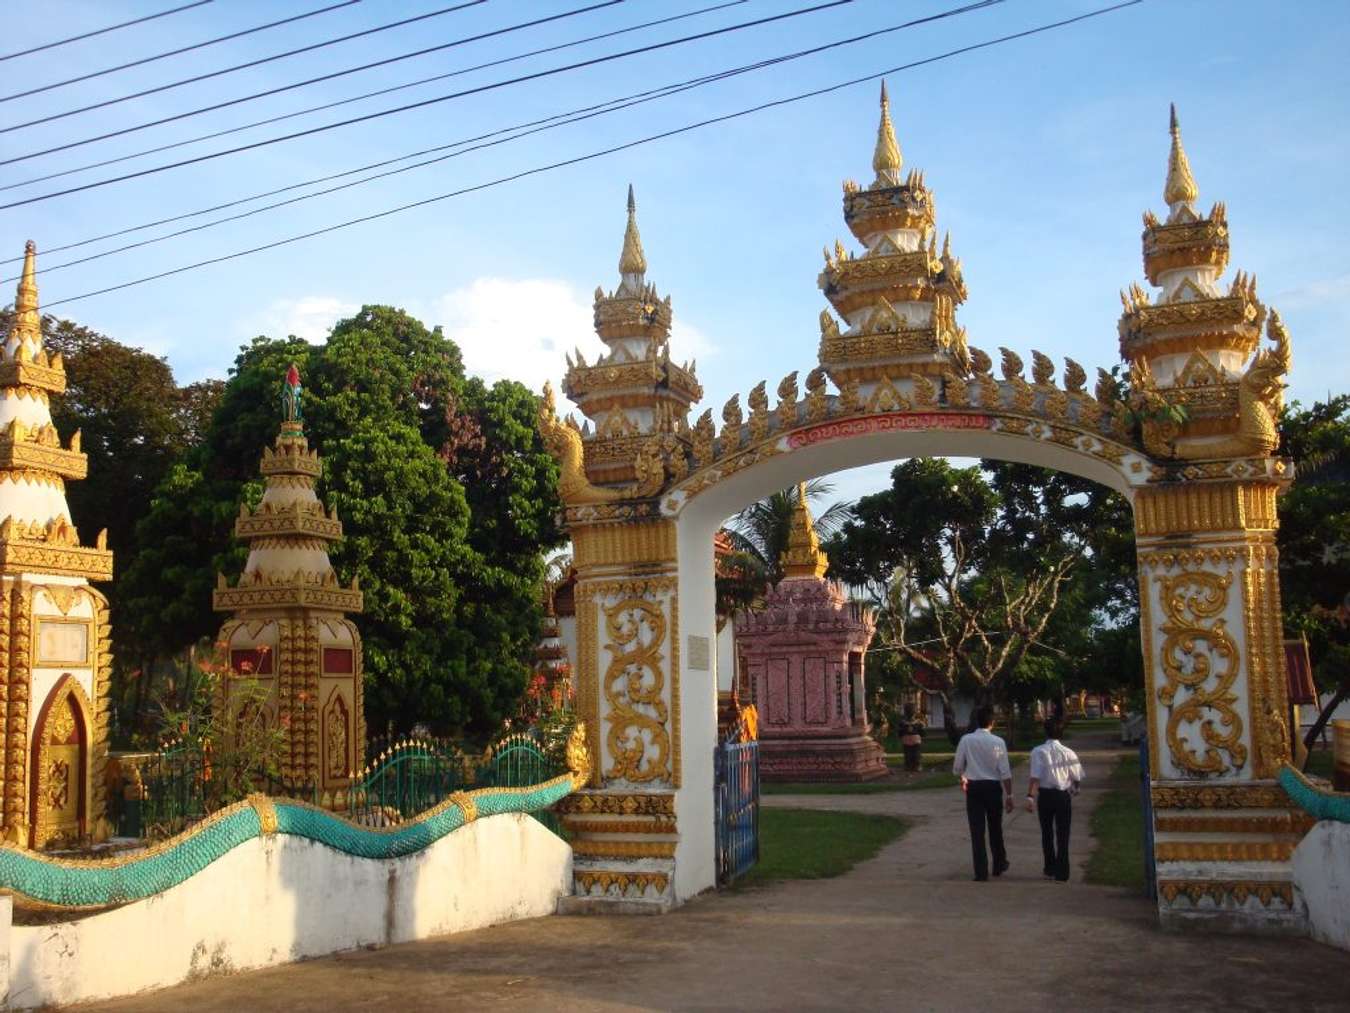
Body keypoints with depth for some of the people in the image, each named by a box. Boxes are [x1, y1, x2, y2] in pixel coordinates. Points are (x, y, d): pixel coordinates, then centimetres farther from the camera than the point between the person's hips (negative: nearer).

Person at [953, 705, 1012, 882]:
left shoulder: (966, 740, -6)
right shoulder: (998, 742, -9)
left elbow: (957, 767, -1)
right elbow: (1005, 772, -9)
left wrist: (963, 778, 22)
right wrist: (1009, 795, -2)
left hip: (973, 788, 0)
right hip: (993, 787, 0)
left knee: (977, 830, 4)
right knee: (995, 828, 18)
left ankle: (981, 872, 3)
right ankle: (999, 865, 33)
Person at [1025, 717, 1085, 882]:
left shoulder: (1038, 751, -9)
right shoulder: (1068, 753, -4)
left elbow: (1035, 777, -17)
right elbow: (1077, 777, 3)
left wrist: (1030, 796, -17)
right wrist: (1075, 789, 23)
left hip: (1045, 795, 0)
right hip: (1063, 795, 0)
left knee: (1047, 833, 16)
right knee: (1062, 835, 6)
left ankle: (1050, 869, 25)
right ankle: (1062, 873, 5)